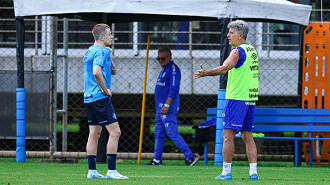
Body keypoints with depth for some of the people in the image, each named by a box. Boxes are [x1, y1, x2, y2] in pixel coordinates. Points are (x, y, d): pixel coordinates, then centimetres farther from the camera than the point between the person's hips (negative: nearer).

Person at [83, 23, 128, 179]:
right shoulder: (102, 51, -13)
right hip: (100, 98, -10)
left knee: (94, 133, 10)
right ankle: (111, 171, -11)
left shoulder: (89, 51, 16)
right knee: (115, 132, -8)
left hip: (89, 97, 10)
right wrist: (105, 90, -17)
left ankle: (92, 171, 10)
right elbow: (96, 72, -27)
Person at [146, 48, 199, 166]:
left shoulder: (173, 69, -11)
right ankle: (156, 160, 15)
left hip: (168, 108, -10)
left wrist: (166, 105, -26)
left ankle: (190, 156, -16)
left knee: (172, 133, -15)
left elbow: (173, 89, -20)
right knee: (158, 134, 11)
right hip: (160, 108, 10)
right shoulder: (164, 69, 20)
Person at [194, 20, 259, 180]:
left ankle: (226, 172, -6)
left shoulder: (238, 51, -11)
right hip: (251, 98, 9)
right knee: (247, 136, 8)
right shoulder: (252, 50, 16)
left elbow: (225, 67, -28)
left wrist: (206, 73, -35)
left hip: (236, 98, -9)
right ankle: (253, 172, 3)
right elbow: (257, 75, 23)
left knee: (228, 135, -5)